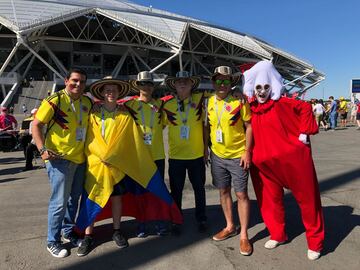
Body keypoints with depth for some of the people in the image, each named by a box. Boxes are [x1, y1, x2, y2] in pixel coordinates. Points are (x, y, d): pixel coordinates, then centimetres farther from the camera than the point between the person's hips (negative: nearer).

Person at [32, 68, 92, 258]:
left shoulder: (87, 102, 7)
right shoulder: (54, 100, -11)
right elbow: (36, 125, -10)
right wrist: (42, 149, -19)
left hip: (80, 158, 7)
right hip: (59, 158, -6)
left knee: (74, 198, 17)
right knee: (59, 201, -1)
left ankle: (68, 232, 36)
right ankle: (53, 242, 17)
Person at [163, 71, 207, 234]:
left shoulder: (200, 100, -5)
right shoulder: (167, 105, -4)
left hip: (197, 155, 1)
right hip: (175, 156, 0)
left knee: (199, 188, 16)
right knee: (176, 191, 12)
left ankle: (201, 219, 35)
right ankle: (176, 221, 31)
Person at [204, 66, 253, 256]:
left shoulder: (239, 101, -9)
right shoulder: (209, 102, 2)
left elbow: (249, 126, -7)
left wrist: (247, 152, -12)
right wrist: (205, 148, 10)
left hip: (237, 156, -4)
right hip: (217, 155, 4)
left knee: (241, 194, 3)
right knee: (223, 191, 15)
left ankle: (243, 235, 17)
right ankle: (230, 226, 33)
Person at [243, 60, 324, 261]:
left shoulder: (281, 102, -8)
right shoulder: (250, 108, 4)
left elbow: (306, 108, -5)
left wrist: (304, 133, -9)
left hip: (293, 158, -4)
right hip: (265, 163, 4)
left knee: (307, 198, 7)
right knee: (271, 199, 13)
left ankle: (315, 242, 23)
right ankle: (278, 235, 33)